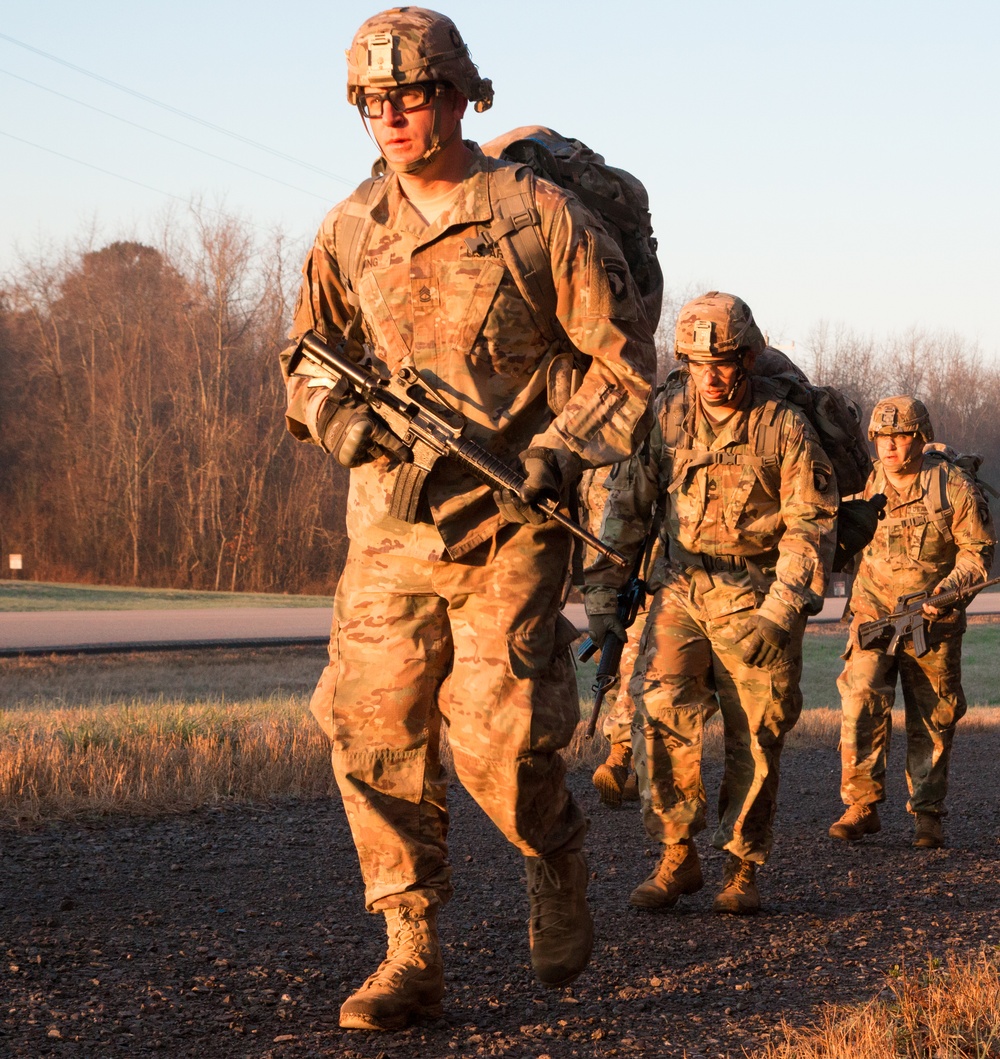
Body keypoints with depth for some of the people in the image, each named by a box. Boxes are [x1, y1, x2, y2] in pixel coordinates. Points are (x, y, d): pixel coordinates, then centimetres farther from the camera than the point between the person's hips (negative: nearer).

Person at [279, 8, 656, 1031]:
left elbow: (626, 358, -1)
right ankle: (412, 956, 9)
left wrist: (559, 454, -13)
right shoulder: (352, 228, 6)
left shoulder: (540, 216, -6)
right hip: (388, 521, 4)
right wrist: (338, 416, -4)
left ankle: (558, 866, 24)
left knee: (498, 739, -9)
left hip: (506, 525, -4)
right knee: (374, 737, -1)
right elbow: (307, 356, 18)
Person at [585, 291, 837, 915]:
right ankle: (677, 858, -6)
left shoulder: (785, 426, -7)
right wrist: (603, 599, 2)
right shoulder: (666, 413, 0)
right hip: (681, 586, 2)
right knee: (663, 706, -17)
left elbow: (812, 527, -7)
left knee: (756, 737, 0)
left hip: (758, 595, -2)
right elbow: (627, 506, 7)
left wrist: (777, 614, -17)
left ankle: (742, 870, 15)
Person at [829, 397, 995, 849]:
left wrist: (949, 589, -19)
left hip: (933, 621, -1)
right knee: (861, 700, -16)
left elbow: (978, 549, -4)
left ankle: (928, 813, 17)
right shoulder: (865, 486, -2)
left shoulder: (954, 487, -10)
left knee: (933, 718, 4)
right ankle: (861, 806, -11)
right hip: (874, 611, 1)